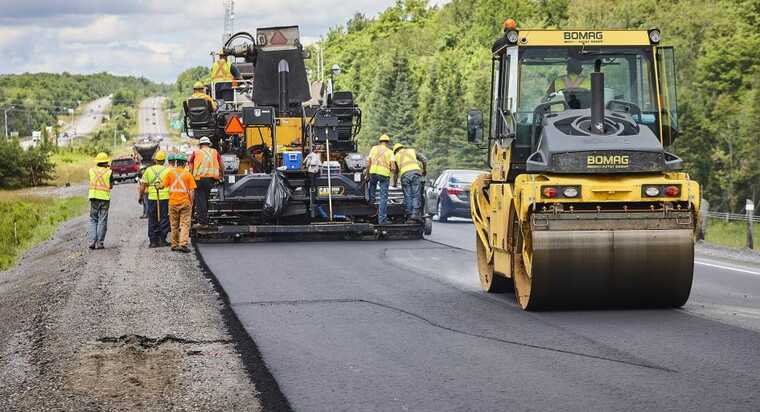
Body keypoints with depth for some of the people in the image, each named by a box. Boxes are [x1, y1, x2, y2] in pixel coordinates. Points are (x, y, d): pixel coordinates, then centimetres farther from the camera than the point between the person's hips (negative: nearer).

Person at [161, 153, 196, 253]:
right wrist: (191, 203, 6)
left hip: (173, 202, 2)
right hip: (185, 202, -2)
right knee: (185, 224, -1)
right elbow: (192, 191, -3)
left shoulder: (170, 173, -1)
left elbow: (163, 185, -5)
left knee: (174, 225, 12)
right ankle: (183, 244, -13)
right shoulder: (188, 174, -2)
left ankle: (174, 245, 18)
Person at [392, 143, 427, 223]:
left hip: (404, 174, 0)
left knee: (407, 196, 3)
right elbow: (424, 160, 17)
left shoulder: (397, 156, 27)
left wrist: (394, 184, 43)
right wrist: (424, 170, 33)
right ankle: (415, 214, -15)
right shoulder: (412, 151, 28)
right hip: (415, 172, 0)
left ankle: (409, 215, -2)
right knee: (416, 195, -4)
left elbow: (395, 172, 30)